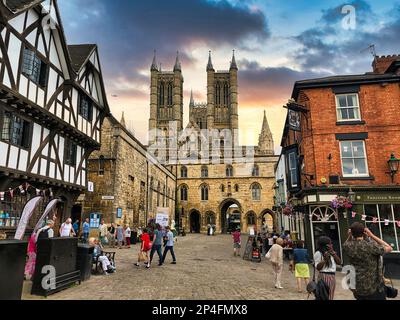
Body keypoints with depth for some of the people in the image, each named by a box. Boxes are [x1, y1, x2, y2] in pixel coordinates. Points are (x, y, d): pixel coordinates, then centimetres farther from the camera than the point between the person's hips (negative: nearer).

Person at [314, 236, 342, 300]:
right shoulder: (318, 253, -9)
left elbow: (339, 262, 4)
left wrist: (333, 252, -4)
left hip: (333, 276, 7)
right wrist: (325, 259, -21)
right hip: (324, 276, -7)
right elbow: (318, 267, -11)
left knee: (330, 297, 14)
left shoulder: (332, 253, 14)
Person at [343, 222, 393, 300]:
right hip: (374, 287, -4)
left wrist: (349, 236, 2)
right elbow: (389, 248, -5)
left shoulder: (348, 247, -8)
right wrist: (372, 235, -8)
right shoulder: (371, 246, -22)